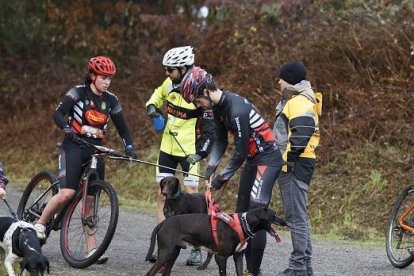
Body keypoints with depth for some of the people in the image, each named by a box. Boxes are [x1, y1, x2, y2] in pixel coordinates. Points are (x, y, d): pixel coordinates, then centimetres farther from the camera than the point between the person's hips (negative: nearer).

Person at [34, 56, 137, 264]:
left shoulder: (111, 100, 8)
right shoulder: (78, 92, -5)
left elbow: (122, 128, 12)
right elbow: (58, 114, -17)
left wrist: (129, 149, -4)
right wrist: (69, 129, -35)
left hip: (96, 149, 4)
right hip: (74, 146, -4)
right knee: (67, 193, -21)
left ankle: (91, 248, 0)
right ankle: (40, 223, 0)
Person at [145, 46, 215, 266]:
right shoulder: (170, 83, 0)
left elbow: (210, 128, -17)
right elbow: (158, 94, 23)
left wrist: (200, 153, -24)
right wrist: (152, 106, 2)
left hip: (189, 151, -6)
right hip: (167, 148, 6)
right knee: (162, 194, 5)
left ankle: (197, 248, -1)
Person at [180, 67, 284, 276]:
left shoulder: (237, 110, -27)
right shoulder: (219, 107, 3)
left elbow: (241, 152, -23)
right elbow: (221, 141, 13)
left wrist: (222, 178, -13)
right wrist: (210, 170, 4)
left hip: (267, 158, -10)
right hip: (253, 159, 10)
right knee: (241, 213, 9)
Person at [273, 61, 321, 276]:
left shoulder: (300, 102, -13)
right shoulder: (293, 100, 21)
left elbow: (300, 135, -23)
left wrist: (288, 159, -22)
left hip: (294, 166, -11)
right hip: (291, 166, 11)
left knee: (296, 217, -9)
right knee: (297, 217, 14)